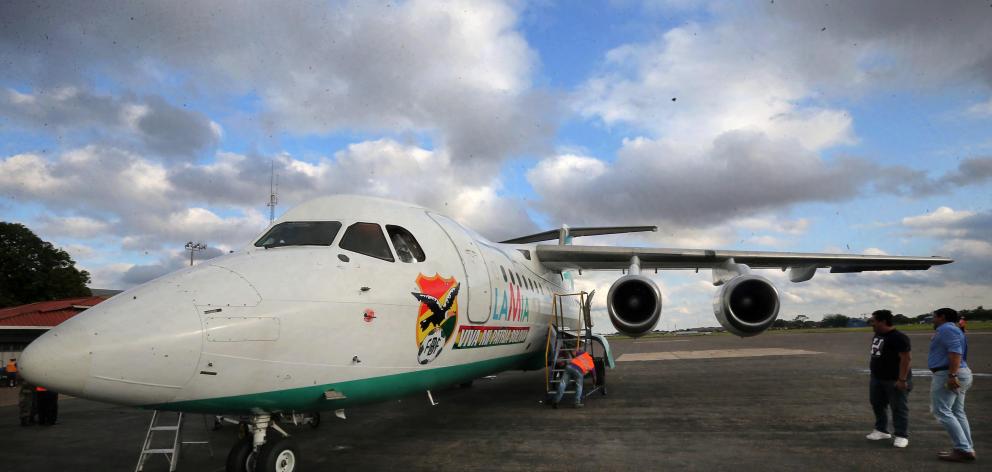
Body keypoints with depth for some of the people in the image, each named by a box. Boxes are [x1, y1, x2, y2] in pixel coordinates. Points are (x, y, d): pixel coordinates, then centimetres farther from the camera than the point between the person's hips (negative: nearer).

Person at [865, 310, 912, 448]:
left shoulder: (898, 337, -18)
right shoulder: (877, 335, 10)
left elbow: (906, 358, -22)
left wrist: (902, 380, -24)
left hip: (895, 380, -9)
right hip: (877, 378, 9)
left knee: (899, 408, 0)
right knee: (877, 405, 15)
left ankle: (902, 436, 8)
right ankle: (881, 430, 27)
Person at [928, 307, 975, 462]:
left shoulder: (946, 329, -11)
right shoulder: (952, 330, 22)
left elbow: (955, 352, -23)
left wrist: (952, 375, -28)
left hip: (947, 374, -11)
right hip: (960, 374, 11)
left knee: (942, 411, -11)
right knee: (957, 413, 12)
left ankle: (963, 449, -13)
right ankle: (967, 448, 13)